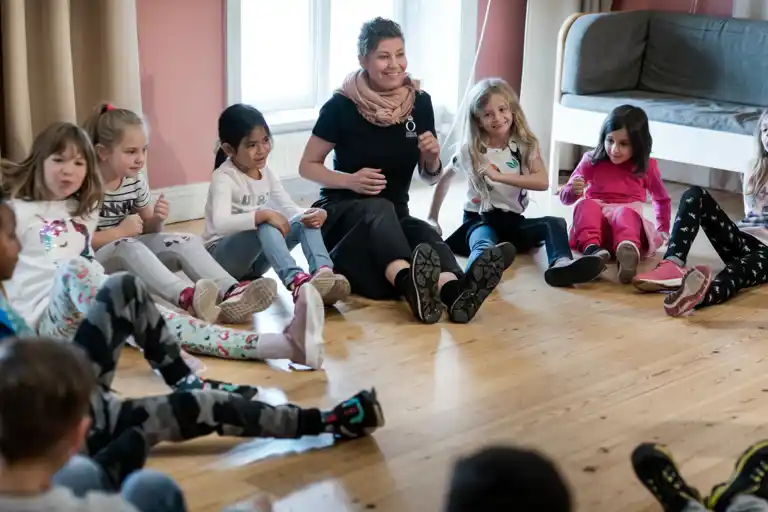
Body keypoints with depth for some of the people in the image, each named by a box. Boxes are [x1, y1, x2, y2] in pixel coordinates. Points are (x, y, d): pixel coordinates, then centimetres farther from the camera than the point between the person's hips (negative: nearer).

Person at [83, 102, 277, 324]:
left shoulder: (135, 180, 5)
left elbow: (147, 230, 14)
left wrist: (156, 220, -9)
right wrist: (118, 232, -19)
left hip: (131, 261, 6)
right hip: (94, 260, -6)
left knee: (185, 241, -16)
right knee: (128, 246, -38)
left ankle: (231, 292, -43)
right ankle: (186, 298, -63)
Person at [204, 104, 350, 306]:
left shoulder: (266, 173, 6)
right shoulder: (224, 177, -18)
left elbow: (289, 208, -2)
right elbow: (221, 223, -35)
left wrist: (310, 215, -24)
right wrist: (264, 215, -43)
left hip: (256, 256, 7)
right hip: (221, 255, -7)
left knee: (304, 221, -17)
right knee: (265, 224, -36)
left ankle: (323, 272, -39)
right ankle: (295, 280, -54)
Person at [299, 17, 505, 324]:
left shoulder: (419, 102, 0)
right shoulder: (341, 106, -11)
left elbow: (429, 176, 10)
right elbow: (307, 166, -3)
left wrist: (432, 157, -14)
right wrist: (350, 180, -20)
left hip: (394, 216, 4)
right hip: (342, 211, -3)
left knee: (425, 234, -32)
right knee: (380, 209, -39)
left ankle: (454, 290, -67)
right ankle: (409, 284, -71)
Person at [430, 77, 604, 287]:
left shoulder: (525, 144, -3)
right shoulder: (470, 150, -4)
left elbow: (543, 182, -20)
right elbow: (444, 179, 13)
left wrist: (498, 176, -26)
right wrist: (433, 218, 13)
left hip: (513, 221, 4)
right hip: (480, 219, -3)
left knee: (554, 223, -24)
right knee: (484, 243, -39)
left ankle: (561, 264, -58)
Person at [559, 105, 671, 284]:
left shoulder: (647, 166, 6)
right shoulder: (592, 161, 4)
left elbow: (662, 199, 23)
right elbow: (565, 198, 3)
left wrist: (662, 230, 18)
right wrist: (573, 190, -19)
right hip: (596, 225, 1)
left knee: (625, 213, -38)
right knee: (586, 205, -33)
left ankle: (628, 251, -72)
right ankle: (591, 248, -61)